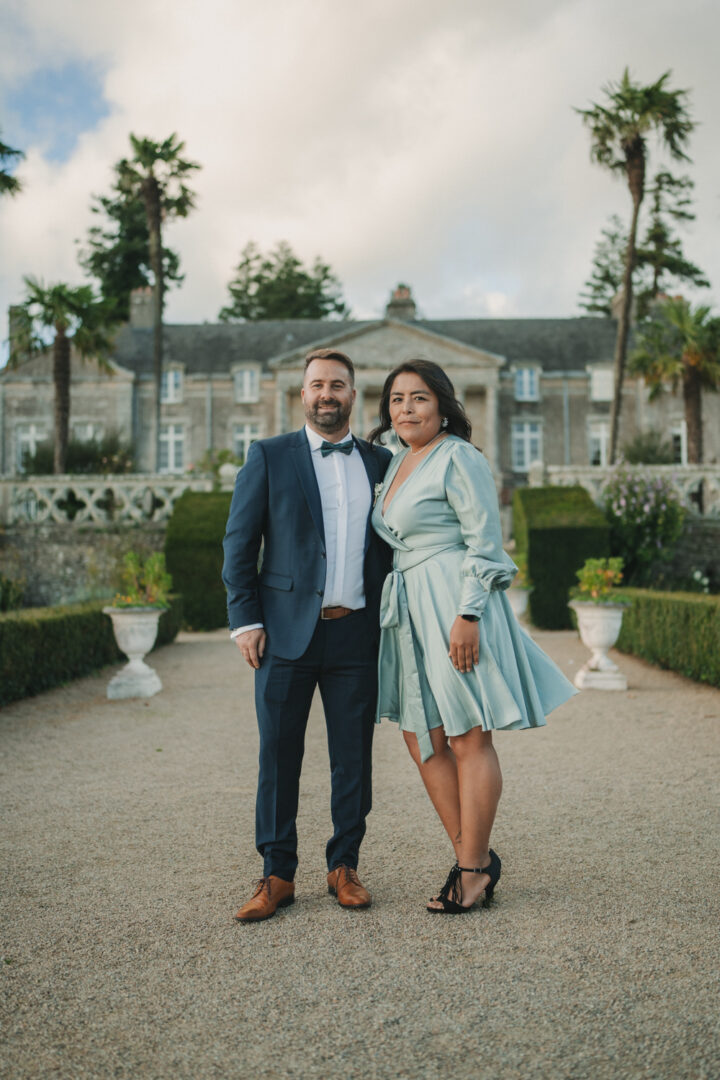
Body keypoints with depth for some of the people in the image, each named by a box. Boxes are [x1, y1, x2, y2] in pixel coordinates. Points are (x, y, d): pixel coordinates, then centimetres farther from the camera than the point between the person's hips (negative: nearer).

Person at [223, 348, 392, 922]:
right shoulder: (268, 457, 5)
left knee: (354, 757, 7)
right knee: (279, 755, 4)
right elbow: (239, 542, 2)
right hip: (287, 632, -2)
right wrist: (245, 620, -6)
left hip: (356, 632, 2)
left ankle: (345, 866, 23)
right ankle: (277, 875, 17)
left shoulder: (380, 462, 12)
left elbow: (391, 545, 16)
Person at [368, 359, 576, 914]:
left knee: (468, 740, -1)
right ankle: (475, 857, 20)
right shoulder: (398, 462, 18)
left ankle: (473, 868, 10)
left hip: (454, 603, -9)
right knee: (423, 740, 9)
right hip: (409, 610, 9)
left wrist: (467, 615, -21)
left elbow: (485, 543, -13)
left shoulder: (459, 458, -8)